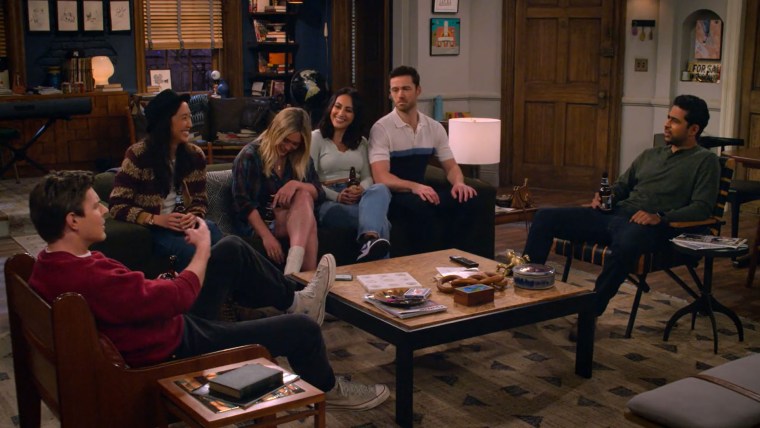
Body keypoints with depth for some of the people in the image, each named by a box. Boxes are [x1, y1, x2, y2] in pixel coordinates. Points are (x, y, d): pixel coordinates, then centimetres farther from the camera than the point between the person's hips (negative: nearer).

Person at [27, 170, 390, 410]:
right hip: (173, 349, -9)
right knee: (302, 329, 1)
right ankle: (326, 389, 32)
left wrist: (156, 289, -4)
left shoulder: (51, 263, -6)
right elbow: (180, 296, -30)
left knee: (232, 249, 12)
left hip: (166, 321, 10)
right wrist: (202, 248, -15)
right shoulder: (91, 279, -37)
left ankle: (295, 300, 31)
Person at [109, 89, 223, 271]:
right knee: (191, 252, -33)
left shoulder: (195, 155, 6)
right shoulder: (138, 154, -9)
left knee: (213, 233, -30)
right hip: (152, 228, -4)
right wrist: (156, 219, -22)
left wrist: (194, 216, -10)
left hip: (185, 224, 5)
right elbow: (118, 206, -10)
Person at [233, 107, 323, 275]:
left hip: (294, 221, 5)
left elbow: (319, 194, 4)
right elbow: (243, 202, -15)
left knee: (304, 196, -30)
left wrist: (296, 184, -18)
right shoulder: (250, 156, -5)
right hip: (258, 224, -5)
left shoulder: (302, 160, 13)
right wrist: (267, 236, -28)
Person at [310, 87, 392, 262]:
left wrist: (361, 189, -11)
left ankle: (370, 240, -64)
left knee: (380, 189, -38)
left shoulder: (361, 142, 23)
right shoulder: (316, 138, 8)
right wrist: (336, 196, -17)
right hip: (329, 201, -3)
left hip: (358, 198, 3)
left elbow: (367, 177, 14)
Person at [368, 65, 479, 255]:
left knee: (466, 201, -21)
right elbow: (381, 177, -19)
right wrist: (414, 187, -37)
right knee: (422, 205, -37)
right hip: (392, 195, -5)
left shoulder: (434, 128, 7)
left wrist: (458, 182, -14)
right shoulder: (381, 128, -10)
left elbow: (451, 166, 11)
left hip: (421, 191, 5)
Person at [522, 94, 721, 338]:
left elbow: (702, 207, -6)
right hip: (614, 214, 7)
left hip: (650, 227, -7)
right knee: (545, 217, -8)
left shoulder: (705, 161, 7)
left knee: (626, 243, -44)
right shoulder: (650, 155, 27)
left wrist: (661, 217, -20)